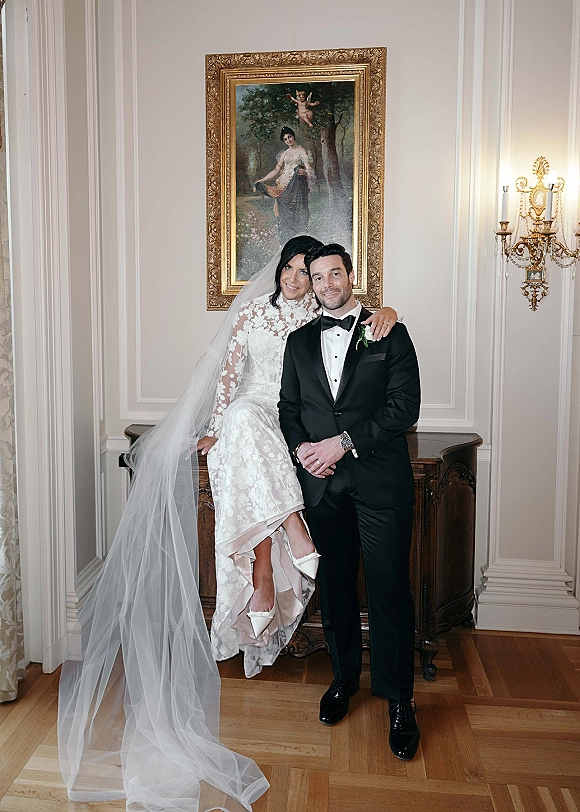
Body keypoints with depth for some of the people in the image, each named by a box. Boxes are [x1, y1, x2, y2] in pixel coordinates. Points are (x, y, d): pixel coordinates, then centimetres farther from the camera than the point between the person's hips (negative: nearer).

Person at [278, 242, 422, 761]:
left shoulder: (390, 334, 3)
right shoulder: (300, 341, 15)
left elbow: (405, 406, -6)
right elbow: (288, 406, 14)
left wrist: (344, 443, -13)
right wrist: (301, 447, -6)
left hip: (381, 481, -3)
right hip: (322, 482, 4)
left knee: (389, 590, -1)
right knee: (334, 586, 13)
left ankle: (399, 701, 16)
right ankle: (344, 678, 32)